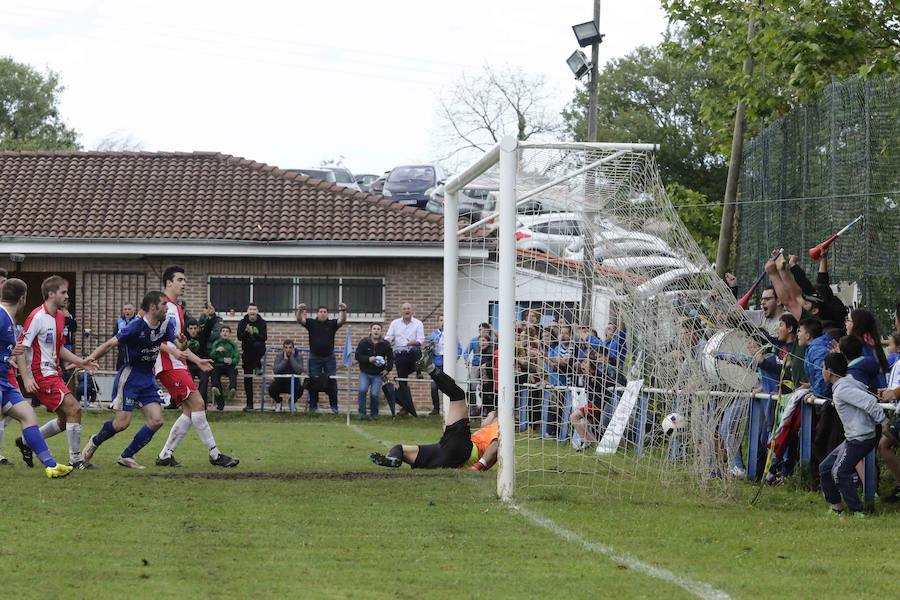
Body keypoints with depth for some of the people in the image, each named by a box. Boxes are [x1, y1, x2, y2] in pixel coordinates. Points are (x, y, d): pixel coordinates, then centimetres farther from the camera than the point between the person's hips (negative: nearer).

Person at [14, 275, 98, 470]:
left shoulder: (60, 317, 12)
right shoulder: (37, 317, -16)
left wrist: (80, 362, 11)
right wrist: (26, 378, -24)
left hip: (53, 373, 9)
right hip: (40, 374, -9)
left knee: (65, 420, 10)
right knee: (74, 408, -14)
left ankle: (26, 441, 24)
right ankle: (75, 459, -8)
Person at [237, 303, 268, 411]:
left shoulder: (262, 322, -3)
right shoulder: (243, 322, 1)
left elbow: (264, 338, -13)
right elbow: (239, 337, -9)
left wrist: (253, 333, -27)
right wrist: (246, 332, -28)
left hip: (259, 350, -2)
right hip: (247, 351, 2)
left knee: (257, 345, -39)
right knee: (247, 378, 0)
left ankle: (258, 366, -16)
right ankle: (249, 404, 7)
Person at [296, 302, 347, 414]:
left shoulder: (332, 324, 4)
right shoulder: (311, 323, 3)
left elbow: (342, 320, -12)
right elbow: (300, 320, -10)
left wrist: (343, 311, -32)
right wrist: (299, 311, -31)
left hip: (329, 357, 0)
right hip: (314, 357, 0)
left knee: (332, 382, -1)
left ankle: (334, 406, 4)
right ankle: (313, 405, 10)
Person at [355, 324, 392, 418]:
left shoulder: (385, 345, 1)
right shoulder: (364, 342, -3)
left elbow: (390, 358, 13)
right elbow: (357, 356, -5)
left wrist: (387, 369, -1)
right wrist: (368, 359, -20)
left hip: (378, 375, 0)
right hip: (365, 373, 0)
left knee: (374, 394, -12)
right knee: (362, 390, -21)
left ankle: (374, 414, 11)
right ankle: (362, 413, -7)